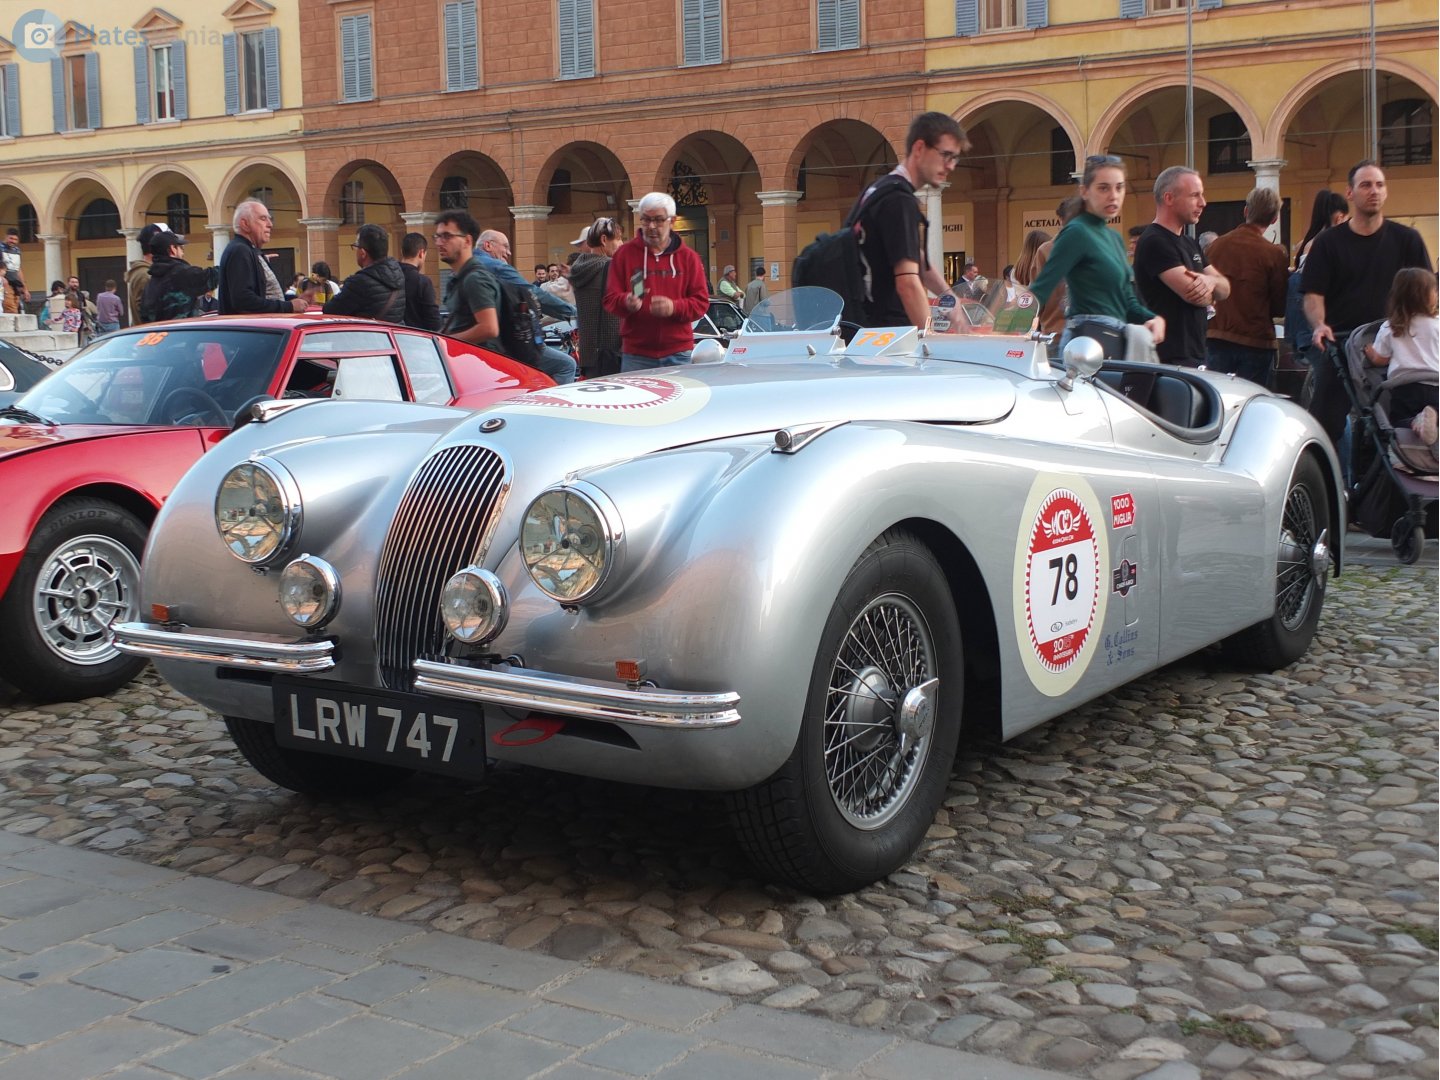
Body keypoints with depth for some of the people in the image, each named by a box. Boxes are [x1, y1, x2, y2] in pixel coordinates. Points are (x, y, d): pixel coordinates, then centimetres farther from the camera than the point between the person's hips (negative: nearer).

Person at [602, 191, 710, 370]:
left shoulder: (688, 257, 7)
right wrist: (627, 302, -21)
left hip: (678, 355, 1)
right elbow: (610, 299, 2)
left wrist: (674, 307, -18)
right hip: (636, 355, -1)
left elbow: (701, 302, 2)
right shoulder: (624, 253, 5)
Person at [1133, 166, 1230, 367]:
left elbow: (1225, 288, 17)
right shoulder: (1154, 242, -12)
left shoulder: (1190, 244, 20)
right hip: (1170, 358, -10)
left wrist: (1210, 281, -8)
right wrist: (1210, 292, 5)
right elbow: (1194, 295, -20)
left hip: (1196, 355, 10)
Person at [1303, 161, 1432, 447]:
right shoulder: (1328, 242, 7)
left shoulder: (1406, 239, 9)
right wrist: (1319, 325, -18)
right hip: (1338, 344, -1)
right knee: (1326, 423, -7)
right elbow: (1313, 294, 1)